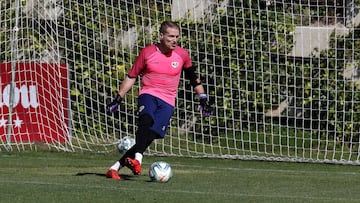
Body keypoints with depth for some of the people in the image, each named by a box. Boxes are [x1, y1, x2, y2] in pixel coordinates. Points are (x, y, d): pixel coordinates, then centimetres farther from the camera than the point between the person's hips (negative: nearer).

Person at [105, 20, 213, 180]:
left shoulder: (182, 55, 7)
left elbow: (193, 77, 23)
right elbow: (132, 76, 12)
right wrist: (118, 99, 9)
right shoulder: (147, 52, 2)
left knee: (149, 136, -19)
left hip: (167, 102, 1)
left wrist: (203, 100, 19)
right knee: (146, 119, -35)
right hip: (148, 95, -1)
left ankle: (116, 167, -16)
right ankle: (137, 159, -52)